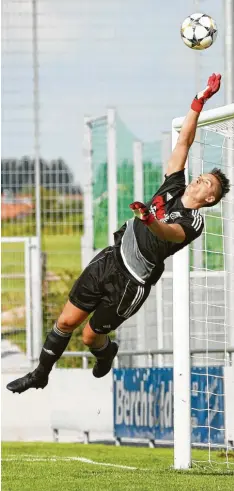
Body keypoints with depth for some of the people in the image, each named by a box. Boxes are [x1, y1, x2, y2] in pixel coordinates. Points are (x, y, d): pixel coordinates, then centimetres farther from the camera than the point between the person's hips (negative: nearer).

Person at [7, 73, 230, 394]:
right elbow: (184, 141, 3)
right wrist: (199, 102, -3)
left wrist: (150, 220, -60)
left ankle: (107, 353, 42)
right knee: (66, 322, 8)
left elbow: (170, 234, -39)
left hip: (131, 282, -6)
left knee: (91, 336, 6)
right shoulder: (174, 188, 2)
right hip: (109, 259, 6)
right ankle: (40, 375, 26)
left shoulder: (193, 223, -16)